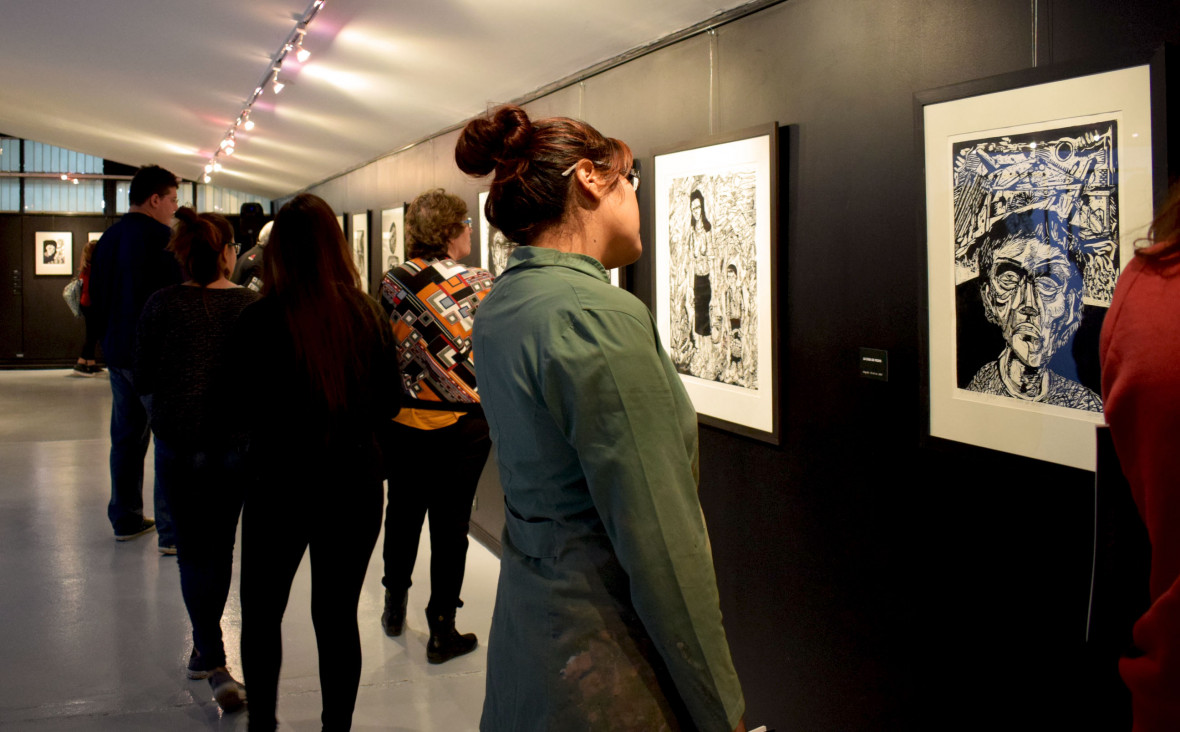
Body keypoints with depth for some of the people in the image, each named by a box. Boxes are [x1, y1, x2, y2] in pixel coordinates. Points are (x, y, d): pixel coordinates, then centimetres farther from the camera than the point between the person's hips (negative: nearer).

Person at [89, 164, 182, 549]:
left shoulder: (107, 239, 11)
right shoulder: (161, 237, -14)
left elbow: (96, 297, 17)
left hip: (117, 354, 8)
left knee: (127, 435, 16)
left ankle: (126, 519, 24)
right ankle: (172, 531, -7)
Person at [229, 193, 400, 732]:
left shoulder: (261, 319, -15)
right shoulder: (368, 315, -7)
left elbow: (242, 410, -5)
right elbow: (391, 403, 4)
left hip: (280, 486, -2)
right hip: (357, 482, 2)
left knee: (262, 612, 18)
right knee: (338, 616, 14)